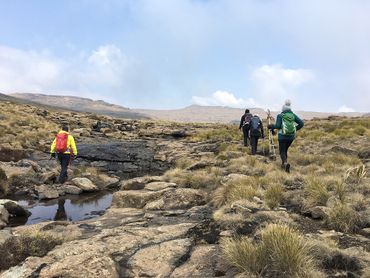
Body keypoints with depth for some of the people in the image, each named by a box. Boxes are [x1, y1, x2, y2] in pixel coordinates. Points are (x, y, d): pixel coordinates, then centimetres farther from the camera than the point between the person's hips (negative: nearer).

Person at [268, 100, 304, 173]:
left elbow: (277, 126, -15)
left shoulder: (280, 115, -6)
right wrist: (296, 129, 16)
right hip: (291, 136, 4)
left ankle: (286, 163, -24)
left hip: (282, 136, -4)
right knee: (285, 150, 23)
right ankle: (283, 164, 24)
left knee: (282, 151, 3)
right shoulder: (293, 115, 5)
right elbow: (301, 123, 1)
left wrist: (271, 126, 3)